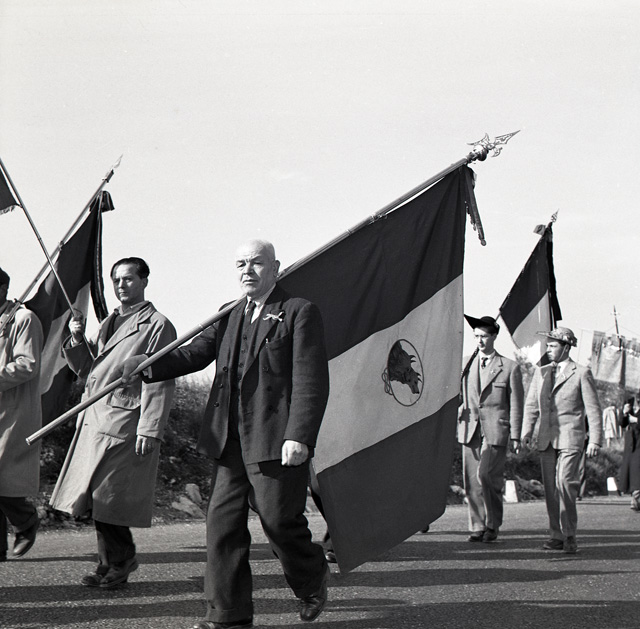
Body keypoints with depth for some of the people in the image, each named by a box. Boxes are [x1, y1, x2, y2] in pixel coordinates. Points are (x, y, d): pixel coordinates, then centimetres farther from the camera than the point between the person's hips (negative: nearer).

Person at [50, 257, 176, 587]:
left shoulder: (157, 325, -4)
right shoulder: (108, 322, 21)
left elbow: (159, 383, -10)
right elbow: (87, 370, 22)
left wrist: (150, 430, -16)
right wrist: (77, 341, 4)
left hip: (124, 422, -7)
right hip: (93, 420, 8)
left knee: (107, 498, -6)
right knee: (95, 498, 7)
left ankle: (118, 563, 10)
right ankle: (113, 563, 17)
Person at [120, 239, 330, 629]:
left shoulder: (300, 313, -2)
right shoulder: (229, 317, 19)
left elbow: (311, 381, -10)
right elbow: (195, 353, 10)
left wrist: (299, 436, -19)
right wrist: (149, 365, -8)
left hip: (275, 441, -6)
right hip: (230, 441, 6)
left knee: (279, 520, 0)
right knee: (223, 521, 4)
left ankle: (313, 579, 29)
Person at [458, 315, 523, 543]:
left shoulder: (510, 368, 2)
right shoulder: (465, 364, 14)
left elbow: (516, 404, 2)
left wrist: (515, 436, -2)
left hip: (495, 431, -4)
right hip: (470, 430, 4)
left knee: (486, 476, -13)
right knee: (472, 481, 3)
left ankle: (492, 525, 2)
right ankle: (477, 527, 12)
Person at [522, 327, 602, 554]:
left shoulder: (581, 373, 2)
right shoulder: (541, 372, 16)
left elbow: (593, 409, 0)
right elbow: (531, 405, 15)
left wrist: (595, 440, -6)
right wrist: (527, 431, 1)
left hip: (570, 438, -5)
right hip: (546, 438, 5)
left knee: (565, 484, -14)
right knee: (550, 488, 3)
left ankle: (570, 535, -3)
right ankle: (556, 536, 11)